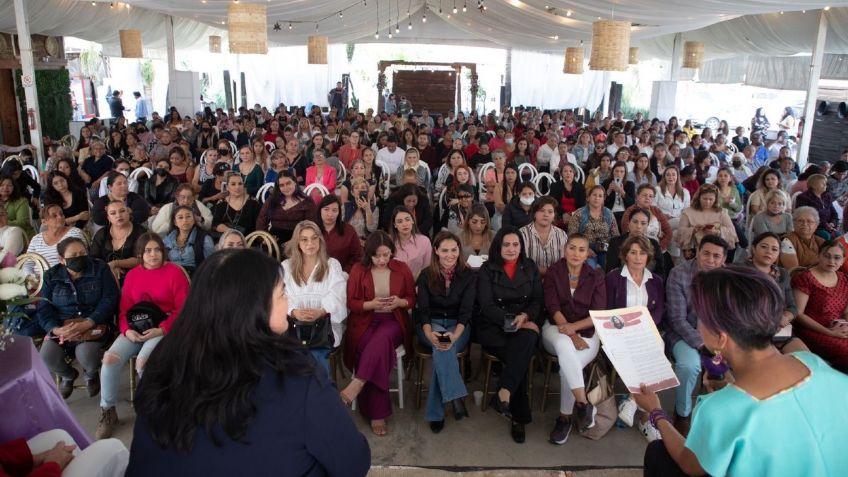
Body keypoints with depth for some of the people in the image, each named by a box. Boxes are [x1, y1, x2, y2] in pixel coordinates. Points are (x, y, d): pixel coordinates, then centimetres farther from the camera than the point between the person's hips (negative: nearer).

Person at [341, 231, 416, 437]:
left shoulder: (402, 269, 5)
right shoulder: (358, 270, 2)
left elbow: (412, 299, 10)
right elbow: (350, 303, 2)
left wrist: (400, 302, -13)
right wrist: (371, 304, -17)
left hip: (392, 322, 1)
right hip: (364, 323, -1)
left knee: (381, 339, -36)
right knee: (378, 350, -30)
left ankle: (357, 385, -34)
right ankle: (377, 414, -25)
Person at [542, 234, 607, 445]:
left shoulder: (596, 276, 4)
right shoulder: (554, 272, 2)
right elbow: (552, 307, -7)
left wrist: (574, 327, -21)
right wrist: (570, 335, -20)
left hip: (587, 332, 0)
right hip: (557, 328, 0)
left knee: (568, 365, -30)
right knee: (564, 345, -37)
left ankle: (565, 417, -14)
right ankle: (583, 403, -37)